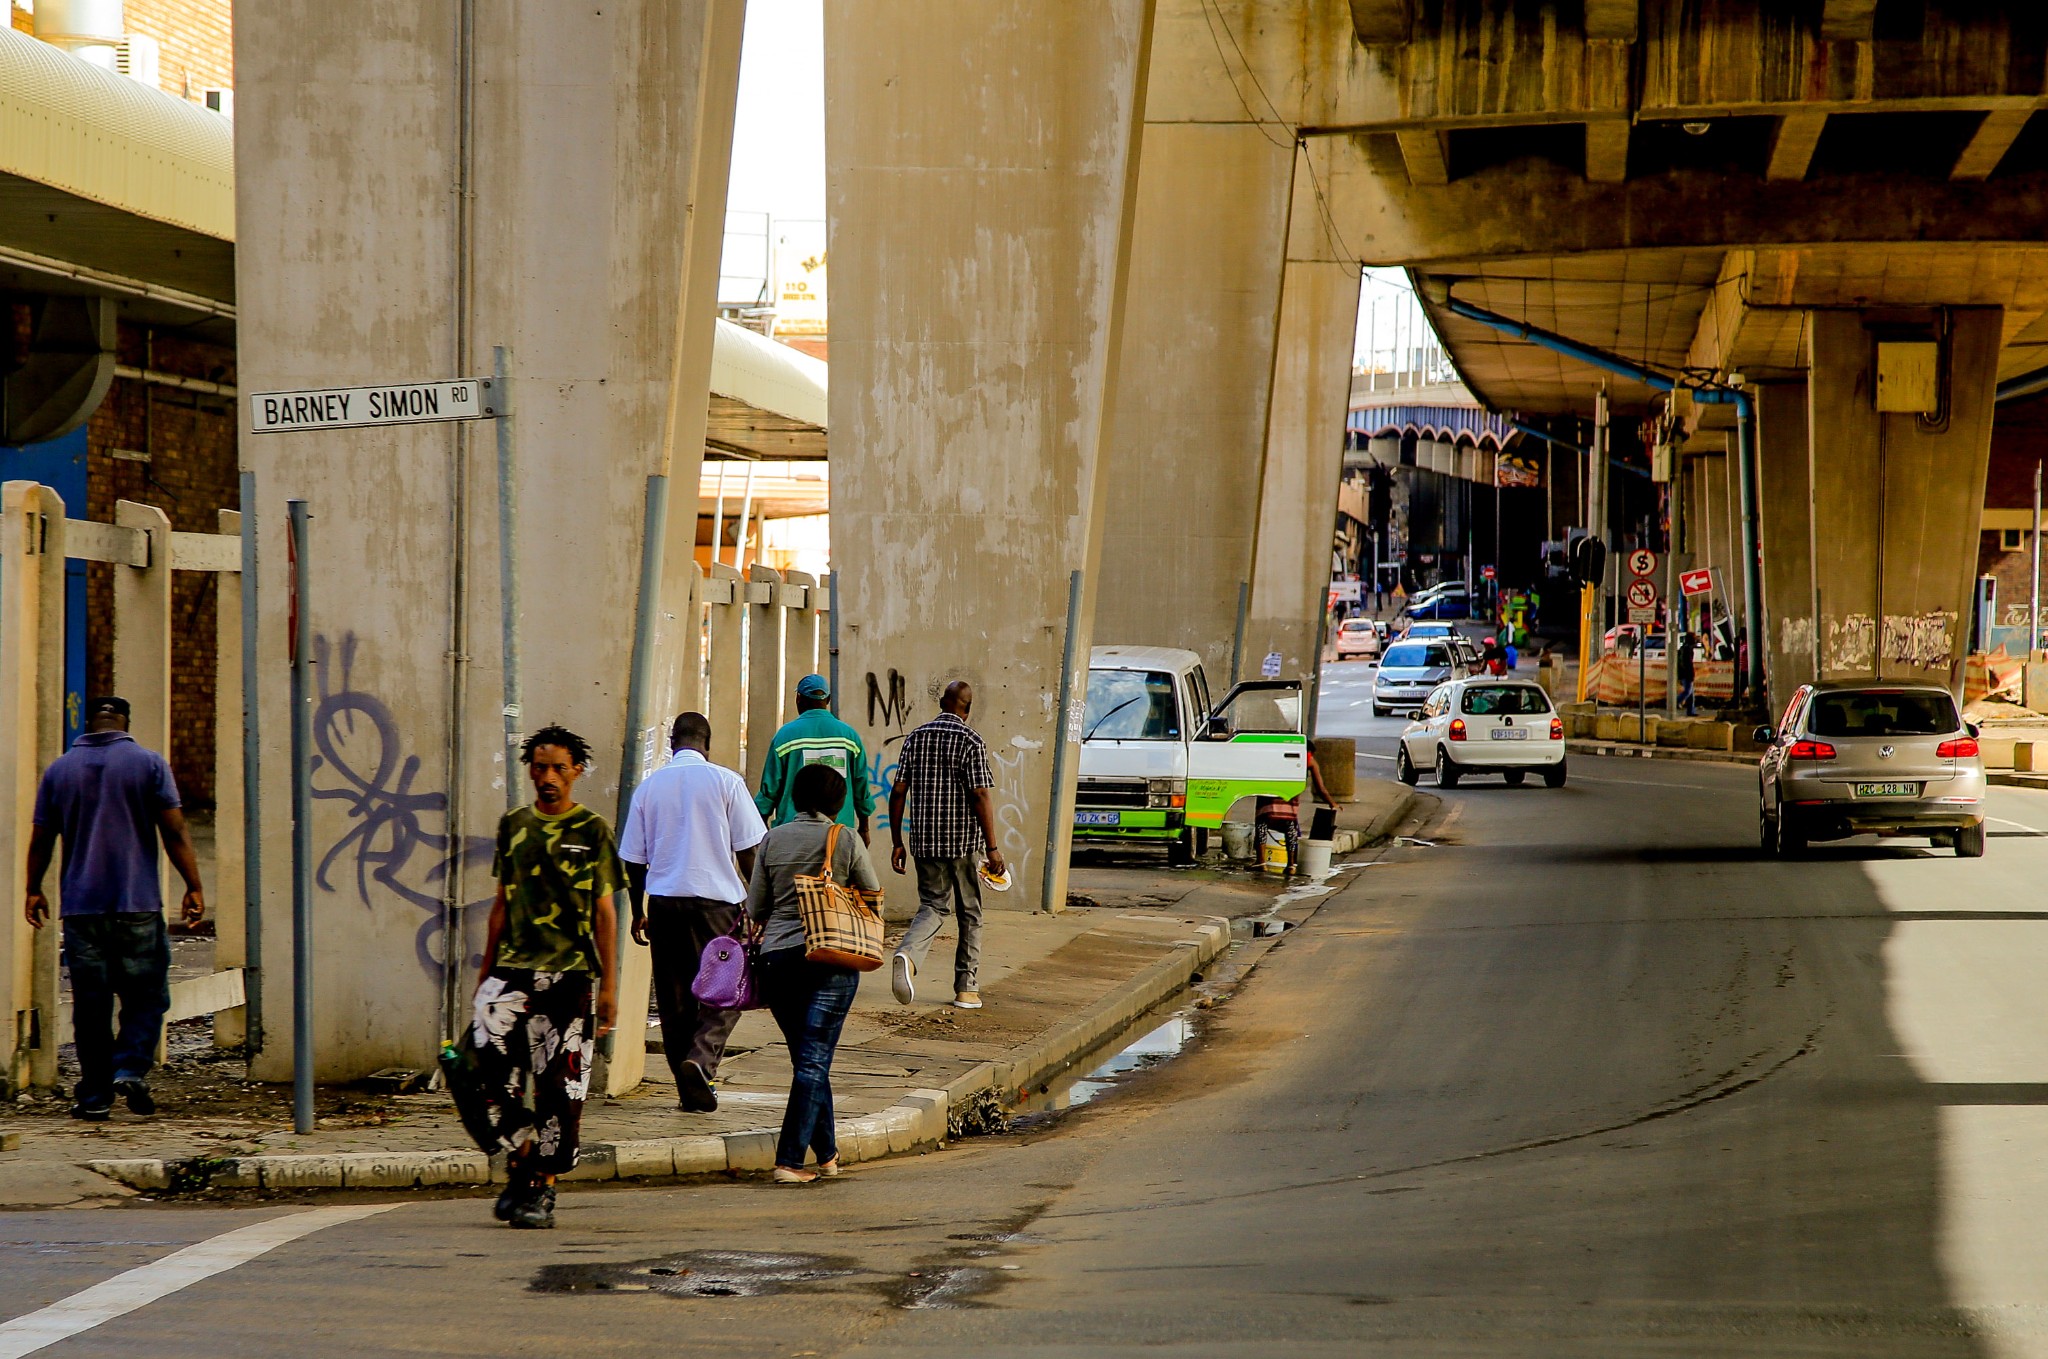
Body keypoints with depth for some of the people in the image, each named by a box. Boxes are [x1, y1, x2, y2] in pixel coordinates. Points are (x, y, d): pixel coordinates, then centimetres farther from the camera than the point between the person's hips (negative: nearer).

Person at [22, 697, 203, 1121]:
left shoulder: (59, 770, 7)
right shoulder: (149, 764, -1)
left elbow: (41, 839, 10)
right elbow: (174, 833, -5)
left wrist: (33, 891, 21)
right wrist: (194, 887, 0)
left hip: (81, 906, 2)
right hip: (138, 906, -2)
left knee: (90, 1003, 5)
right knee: (146, 995, 6)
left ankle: (94, 1096, 4)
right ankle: (131, 1068, -14)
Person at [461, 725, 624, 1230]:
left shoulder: (592, 831, 3)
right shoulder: (513, 824, 12)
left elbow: (605, 912, 4)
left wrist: (609, 985, -1)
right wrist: (485, 972, 16)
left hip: (570, 974, -2)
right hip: (513, 968, 2)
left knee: (559, 1086, -3)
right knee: (485, 1070, -10)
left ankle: (542, 1188, 8)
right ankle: (519, 1165, 10)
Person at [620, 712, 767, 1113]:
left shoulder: (650, 786, 6)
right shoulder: (724, 781, -2)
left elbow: (634, 858, 9)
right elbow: (748, 850, -3)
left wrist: (637, 911, 19)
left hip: (663, 899, 3)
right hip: (715, 898, -3)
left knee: (674, 997, 9)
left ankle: (691, 1090, 9)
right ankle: (702, 1056, -19)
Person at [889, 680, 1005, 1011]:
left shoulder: (915, 737, 6)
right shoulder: (971, 741, -9)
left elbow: (898, 792, 4)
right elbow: (980, 797, -15)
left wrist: (897, 842, 10)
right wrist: (992, 848, -12)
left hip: (925, 840, 4)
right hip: (964, 840, -3)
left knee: (933, 906, 9)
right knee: (970, 913, 11)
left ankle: (908, 954, -22)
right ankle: (967, 988, 12)